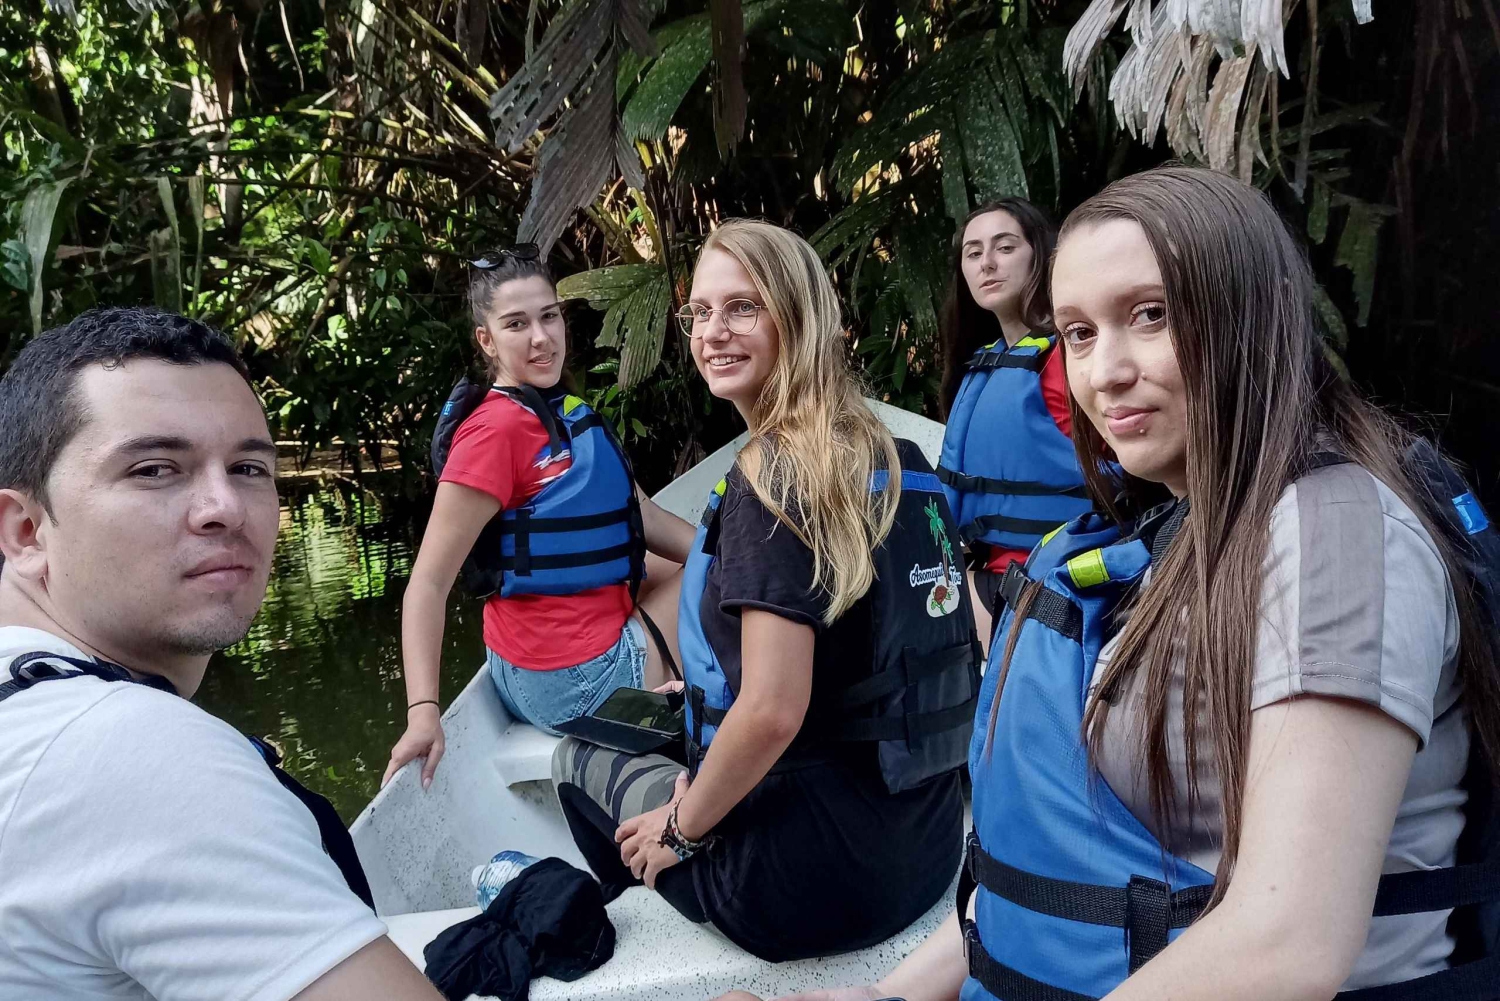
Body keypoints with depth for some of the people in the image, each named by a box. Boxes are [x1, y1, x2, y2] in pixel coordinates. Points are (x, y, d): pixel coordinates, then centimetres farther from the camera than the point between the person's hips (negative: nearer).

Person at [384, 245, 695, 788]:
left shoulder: (570, 414, 8)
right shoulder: (496, 430, -19)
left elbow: (641, 514, 11)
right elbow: (428, 584, -22)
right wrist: (423, 711, -31)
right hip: (571, 678, -9)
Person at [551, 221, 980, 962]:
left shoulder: (774, 476, -20)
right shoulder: (897, 461, 4)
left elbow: (772, 712, -25)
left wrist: (681, 828, -8)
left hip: (823, 870, -7)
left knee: (578, 759, 17)